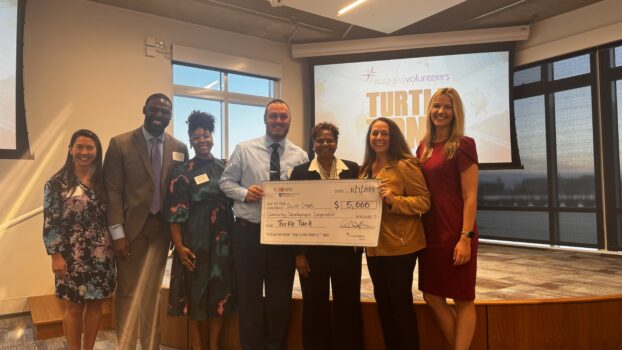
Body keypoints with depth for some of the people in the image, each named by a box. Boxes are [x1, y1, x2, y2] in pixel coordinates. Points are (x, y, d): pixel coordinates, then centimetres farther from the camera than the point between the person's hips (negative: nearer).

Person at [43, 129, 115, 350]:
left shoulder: (102, 181, 6)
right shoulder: (57, 182, -6)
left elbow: (109, 217, 8)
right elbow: (50, 222, -8)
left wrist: (114, 246, 4)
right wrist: (56, 255, -12)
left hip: (101, 255, 4)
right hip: (72, 256, -3)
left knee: (95, 305, 13)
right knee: (74, 307, 9)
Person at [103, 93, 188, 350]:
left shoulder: (179, 148, 5)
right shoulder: (120, 144, -2)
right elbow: (112, 191, -6)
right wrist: (117, 233, -11)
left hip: (161, 229, 2)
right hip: (131, 228, -2)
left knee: (151, 292, 11)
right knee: (128, 292, 10)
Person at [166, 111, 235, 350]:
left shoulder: (226, 168, 7)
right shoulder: (182, 173, -1)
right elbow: (175, 214, -5)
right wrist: (179, 246, -12)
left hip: (223, 240, 3)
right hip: (194, 241, -2)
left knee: (221, 290, 8)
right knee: (196, 291, 6)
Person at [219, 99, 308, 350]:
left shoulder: (300, 156, 5)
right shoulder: (244, 150, 1)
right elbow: (226, 181, 3)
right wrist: (244, 193, -16)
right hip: (248, 231, -1)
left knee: (281, 296, 13)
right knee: (249, 294, 10)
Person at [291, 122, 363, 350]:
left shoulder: (353, 169, 4)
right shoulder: (300, 171, 2)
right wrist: (299, 252, -6)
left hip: (346, 248, 1)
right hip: (313, 248, -1)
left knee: (348, 305, 9)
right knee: (314, 306, 8)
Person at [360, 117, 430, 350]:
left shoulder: (405, 165, -10)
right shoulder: (366, 169, 12)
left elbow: (424, 202, -14)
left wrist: (393, 200, -27)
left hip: (400, 245, -7)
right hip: (374, 246, 7)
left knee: (401, 303, 3)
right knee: (383, 303, 16)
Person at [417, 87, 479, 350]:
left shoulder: (463, 145, -8)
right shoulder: (424, 147, 10)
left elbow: (470, 196, -12)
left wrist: (466, 237, -17)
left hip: (455, 233, -7)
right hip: (430, 233, 7)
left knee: (463, 300, 7)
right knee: (432, 297, 13)